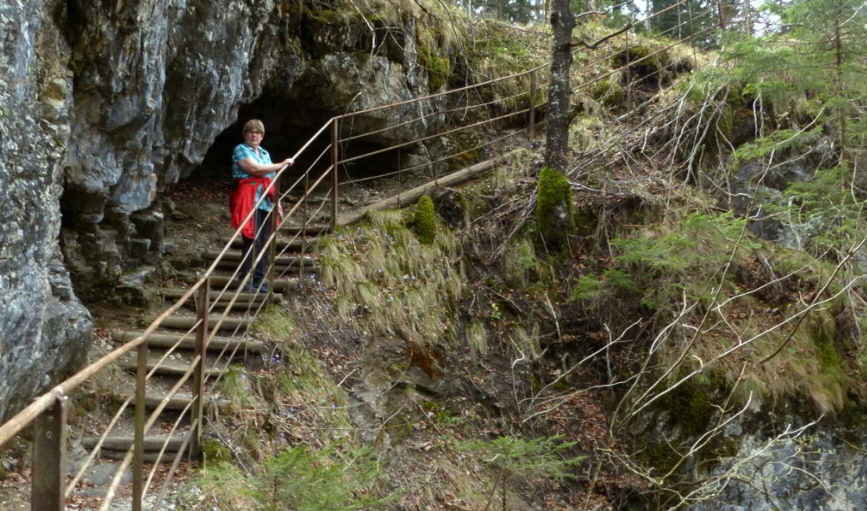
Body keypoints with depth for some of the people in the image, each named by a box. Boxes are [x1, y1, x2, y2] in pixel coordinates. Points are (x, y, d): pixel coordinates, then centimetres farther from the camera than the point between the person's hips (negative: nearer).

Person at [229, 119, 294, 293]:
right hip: (249, 201, -7)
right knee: (252, 240, -13)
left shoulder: (265, 153, 25)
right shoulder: (241, 150, 2)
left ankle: (260, 281, 8)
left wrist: (277, 202, 20)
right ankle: (246, 281, -11)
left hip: (266, 203, 7)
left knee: (264, 241, 4)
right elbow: (255, 168, -13)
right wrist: (281, 165, -6)